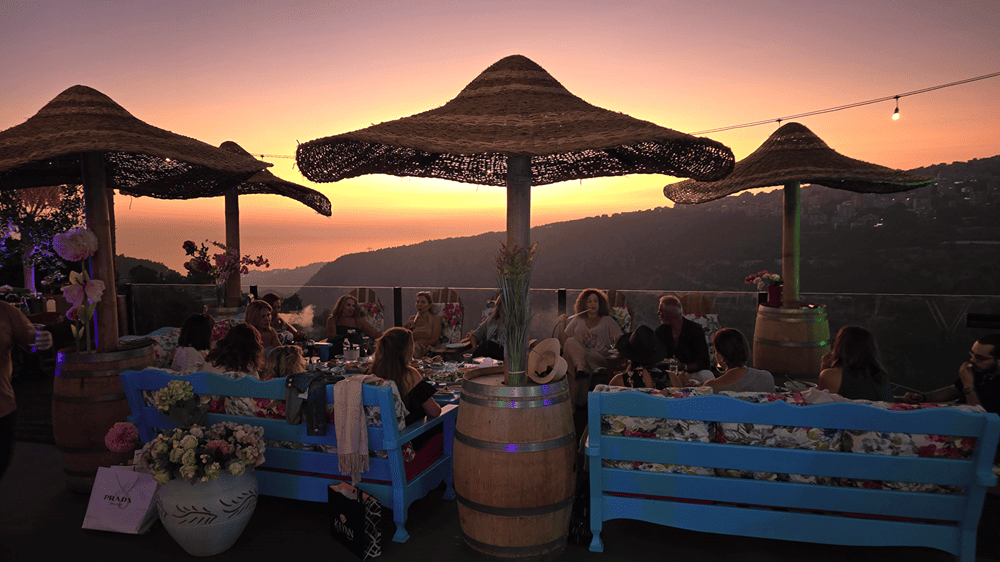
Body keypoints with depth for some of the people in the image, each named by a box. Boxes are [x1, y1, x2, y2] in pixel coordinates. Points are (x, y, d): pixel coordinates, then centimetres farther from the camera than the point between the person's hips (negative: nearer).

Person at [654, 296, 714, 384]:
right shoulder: (660, 331, 7)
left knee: (706, 375, -37)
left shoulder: (695, 329, -7)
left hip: (693, 373, -3)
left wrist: (683, 366, -28)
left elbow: (703, 363, -11)